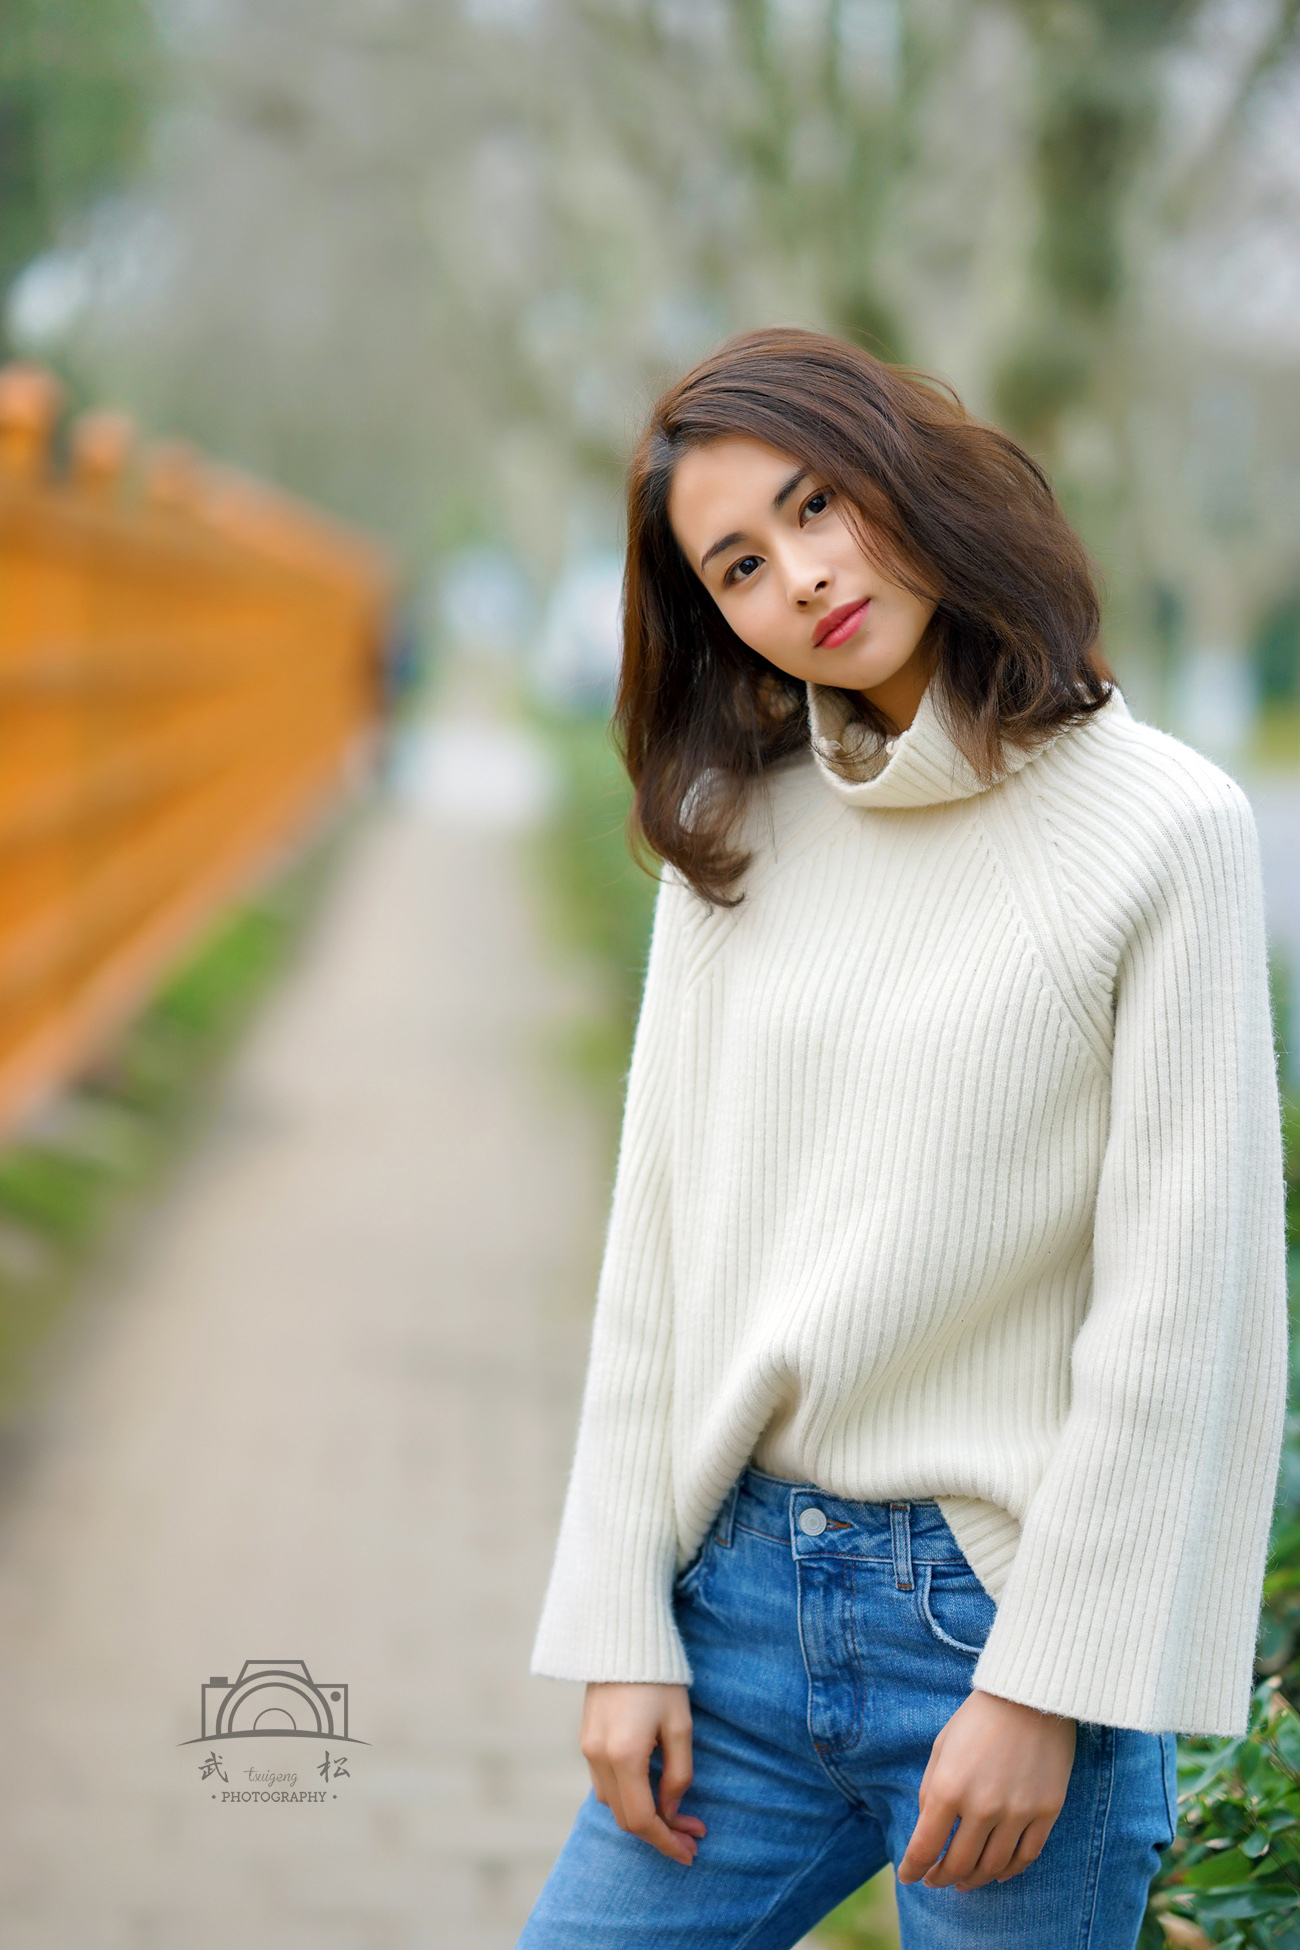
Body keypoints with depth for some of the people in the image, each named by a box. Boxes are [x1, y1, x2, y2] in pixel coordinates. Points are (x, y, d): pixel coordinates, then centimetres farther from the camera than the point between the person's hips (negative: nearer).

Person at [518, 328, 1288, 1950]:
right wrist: (622, 1631, 3)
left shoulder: (1163, 829, -8)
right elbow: (657, 1235, 7)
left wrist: (1044, 1683, -12)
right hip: (741, 1596, 4)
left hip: (1002, 1620, -4)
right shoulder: (733, 836, 7)